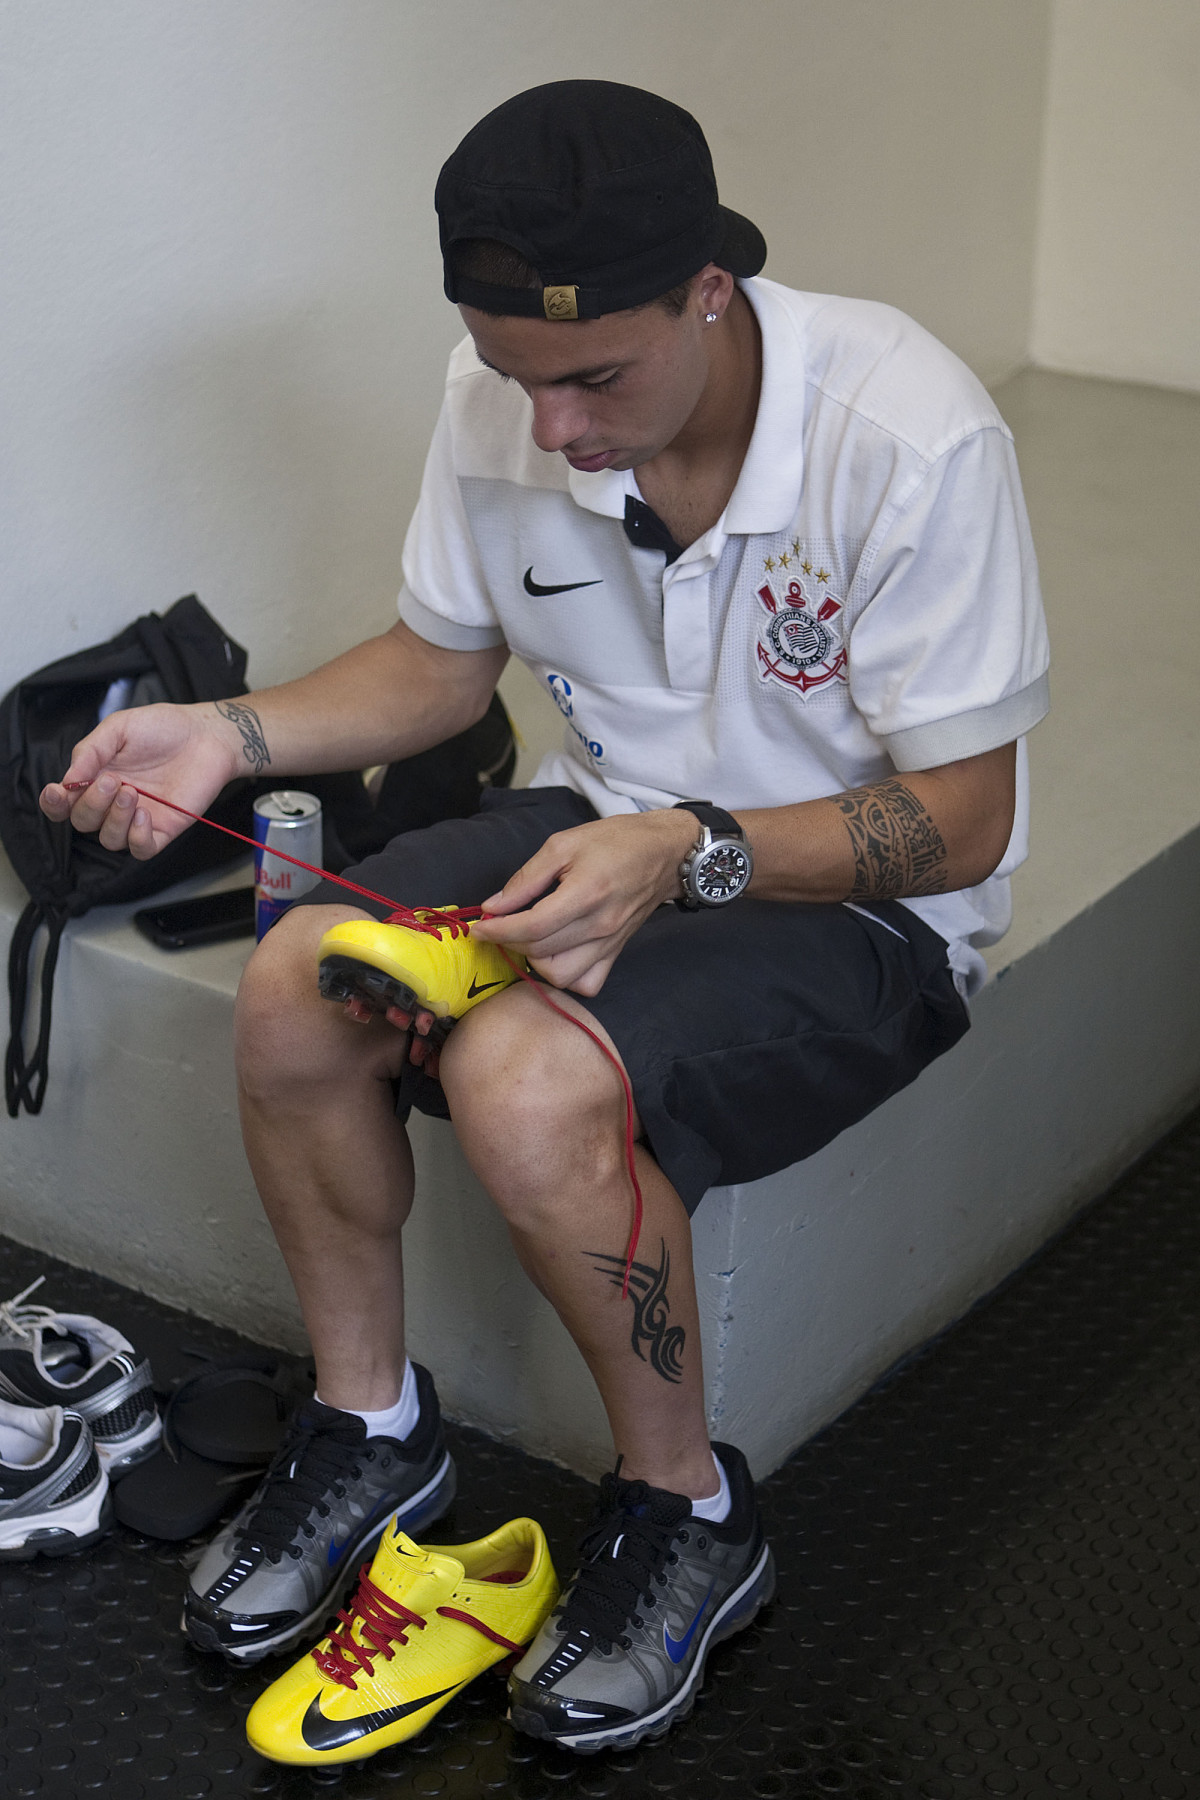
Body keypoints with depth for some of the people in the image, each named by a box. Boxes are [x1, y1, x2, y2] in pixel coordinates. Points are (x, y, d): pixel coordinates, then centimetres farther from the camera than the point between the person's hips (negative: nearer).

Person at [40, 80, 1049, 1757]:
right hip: (611, 824, 6)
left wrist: (684, 854, -34)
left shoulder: (911, 436, -26)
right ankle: (371, 1426, 7)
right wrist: (231, 732, -8)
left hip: (856, 896, -5)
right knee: (296, 990, -19)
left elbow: (960, 818, -20)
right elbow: (445, 659, 9)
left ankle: (687, 1509, -4)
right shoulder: (500, 399, -9)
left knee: (530, 1079, -31)